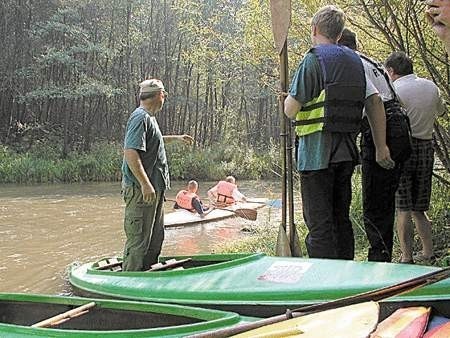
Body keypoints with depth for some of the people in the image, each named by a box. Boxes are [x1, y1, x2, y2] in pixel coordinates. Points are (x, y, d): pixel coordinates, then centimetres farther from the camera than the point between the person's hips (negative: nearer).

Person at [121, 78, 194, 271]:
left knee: (156, 237, 18)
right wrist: (145, 184, -28)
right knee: (139, 239, -6)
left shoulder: (149, 117, 18)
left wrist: (175, 138, 44)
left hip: (154, 189, 11)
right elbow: (130, 152, -26)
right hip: (141, 190, -11)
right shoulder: (140, 118, -16)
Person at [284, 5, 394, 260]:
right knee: (341, 218, 16)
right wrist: (381, 146, 11)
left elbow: (291, 110, -11)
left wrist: (287, 98, 12)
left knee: (318, 222, -3)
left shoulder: (314, 60, -8)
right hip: (347, 151, 7)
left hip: (317, 152, -7)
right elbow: (376, 102, 9)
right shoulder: (354, 61, 12)